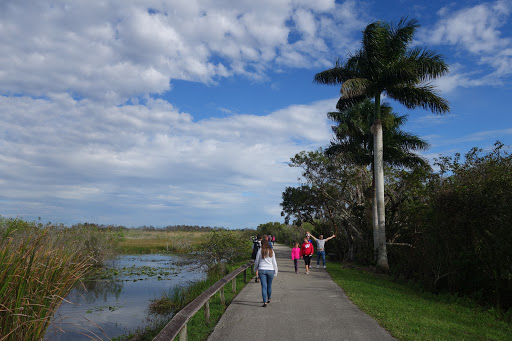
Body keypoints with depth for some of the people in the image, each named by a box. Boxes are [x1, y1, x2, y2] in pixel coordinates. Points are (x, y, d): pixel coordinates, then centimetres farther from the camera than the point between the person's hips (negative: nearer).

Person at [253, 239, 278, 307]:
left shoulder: (260, 251, -2)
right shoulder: (271, 251, 2)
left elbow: (256, 261, 4)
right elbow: (274, 262, 3)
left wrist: (255, 269, 20)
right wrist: (275, 272, 10)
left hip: (262, 270, -1)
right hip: (270, 270, 2)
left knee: (264, 286, -2)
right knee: (269, 285, 17)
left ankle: (265, 302, -9)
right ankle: (269, 299, 34)